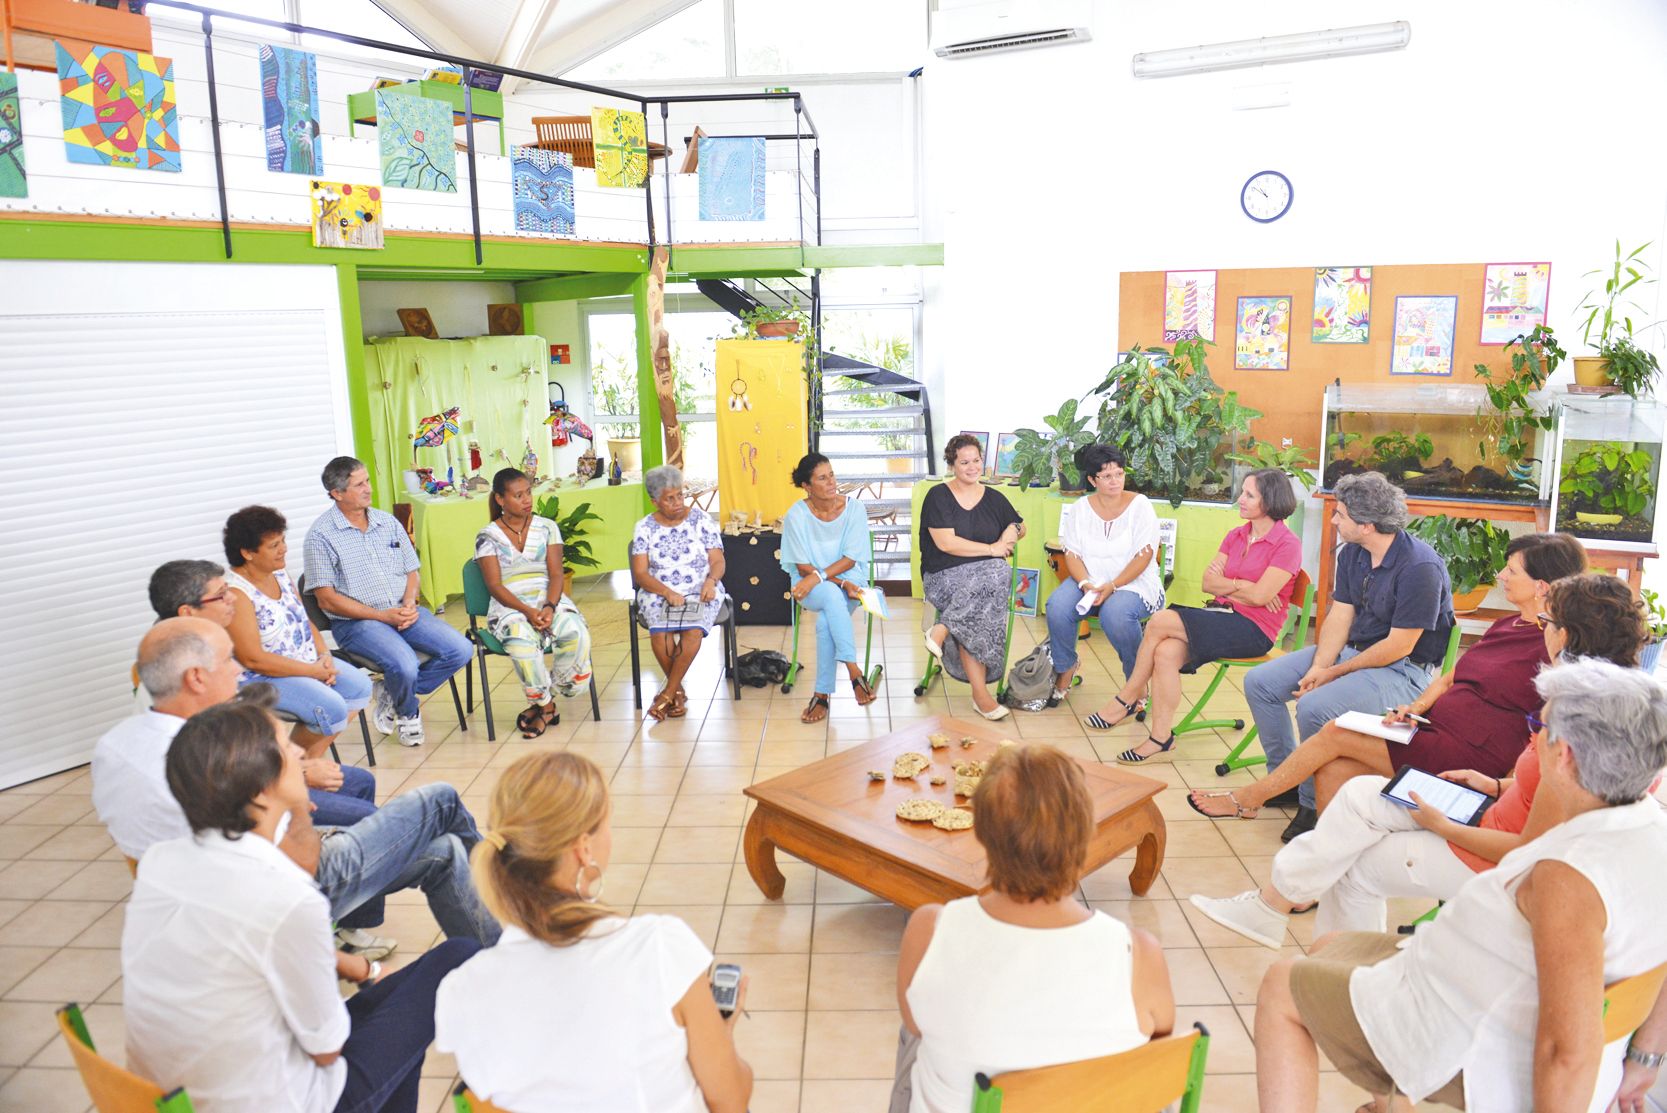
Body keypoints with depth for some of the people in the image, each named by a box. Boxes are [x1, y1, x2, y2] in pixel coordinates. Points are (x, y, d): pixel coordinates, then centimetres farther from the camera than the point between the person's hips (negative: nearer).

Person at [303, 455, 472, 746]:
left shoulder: (388, 522, 13)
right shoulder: (321, 535, -5)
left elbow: (412, 572, 17)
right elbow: (327, 599, -8)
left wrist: (409, 603, -6)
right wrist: (383, 615, -14)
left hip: (403, 611, 6)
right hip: (355, 622, -5)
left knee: (461, 650, -15)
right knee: (405, 665, -32)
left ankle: (394, 694, 5)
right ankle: (408, 712, 4)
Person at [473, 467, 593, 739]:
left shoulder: (547, 528, 11)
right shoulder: (488, 537, 5)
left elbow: (556, 574, 2)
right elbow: (495, 586, -4)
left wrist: (550, 607, -18)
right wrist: (527, 611, -20)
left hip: (549, 600, 2)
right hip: (510, 606, -2)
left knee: (576, 632, -31)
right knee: (522, 640, -38)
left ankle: (542, 703, -12)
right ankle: (546, 706, -15)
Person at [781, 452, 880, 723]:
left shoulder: (854, 508, -6)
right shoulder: (796, 515, -8)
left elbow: (851, 559, -9)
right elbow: (803, 566, -7)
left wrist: (819, 576, -25)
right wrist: (841, 583, -19)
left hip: (849, 579, 1)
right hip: (809, 588, -1)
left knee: (826, 621, -32)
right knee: (832, 595, -38)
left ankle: (822, 694, -25)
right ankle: (854, 672, -40)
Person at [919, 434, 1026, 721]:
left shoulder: (994, 498, 16)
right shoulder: (938, 496, 1)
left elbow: (1020, 526, 30)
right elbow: (946, 543, -10)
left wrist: (1012, 530, 4)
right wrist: (992, 549, -7)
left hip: (989, 571, 4)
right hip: (944, 576, -4)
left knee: (996, 573, -36)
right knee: (979, 610, -35)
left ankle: (943, 629, -32)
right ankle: (980, 692, -32)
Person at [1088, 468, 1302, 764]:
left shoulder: (1287, 544, -7)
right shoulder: (1235, 535, 15)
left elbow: (1259, 596, -16)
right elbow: (1207, 583, 10)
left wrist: (1223, 582, -1)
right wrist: (1240, 586, -7)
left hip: (1254, 629, -7)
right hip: (1222, 615, 7)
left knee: (1160, 621, -22)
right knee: (1166, 652, -24)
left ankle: (1127, 699, -7)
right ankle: (1160, 737, -20)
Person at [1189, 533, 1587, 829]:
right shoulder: (1506, 625, 16)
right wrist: (1415, 707, 2)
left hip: (1468, 754, -8)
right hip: (1433, 727, 8)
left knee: (1334, 734, -11)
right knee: (1332, 773, -12)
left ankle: (1247, 799, 8)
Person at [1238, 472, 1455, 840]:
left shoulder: (1420, 567, -23)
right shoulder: (1352, 554, 3)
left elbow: (1400, 646, -22)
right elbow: (1339, 617, 3)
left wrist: (1333, 674, -17)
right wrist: (1318, 667, -14)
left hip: (1403, 669, -9)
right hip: (1352, 650, 9)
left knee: (1315, 707, -32)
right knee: (1259, 682, 0)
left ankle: (1312, 805, -10)